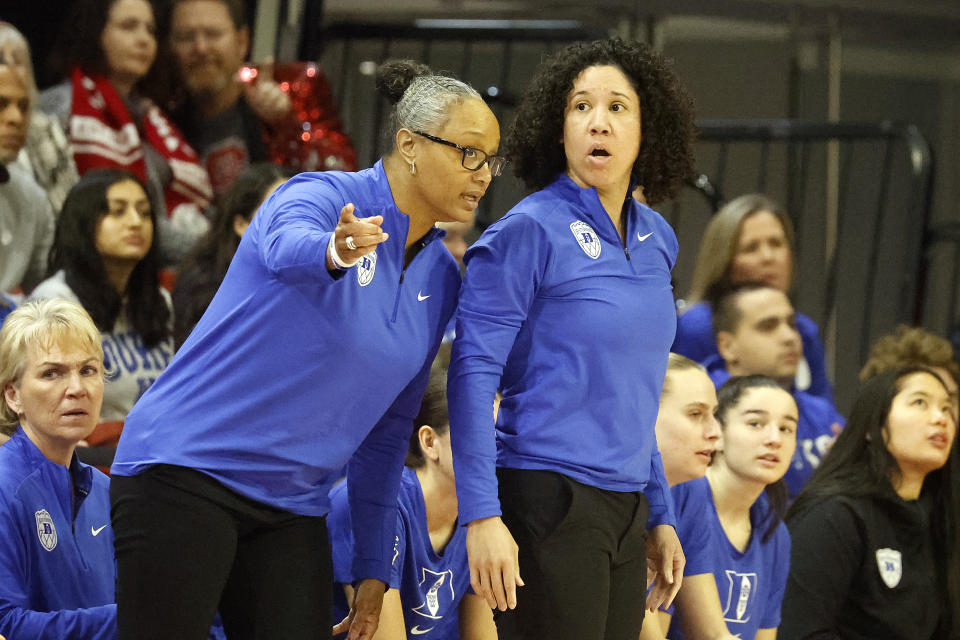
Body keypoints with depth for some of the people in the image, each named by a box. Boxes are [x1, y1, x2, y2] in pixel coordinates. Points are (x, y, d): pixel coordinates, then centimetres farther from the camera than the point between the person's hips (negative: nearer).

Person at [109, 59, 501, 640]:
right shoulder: (321, 196, -9)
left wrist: (374, 570, 13)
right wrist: (334, 251, -59)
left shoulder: (440, 279, 11)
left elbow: (388, 431, 16)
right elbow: (287, 247, -35)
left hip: (293, 506, 7)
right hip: (187, 474, -6)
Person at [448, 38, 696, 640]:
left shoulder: (656, 239, 13)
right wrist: (482, 517, -19)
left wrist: (660, 516, 21)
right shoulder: (526, 233, -7)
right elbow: (473, 374, -11)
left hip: (625, 508, 7)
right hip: (548, 498, -7)